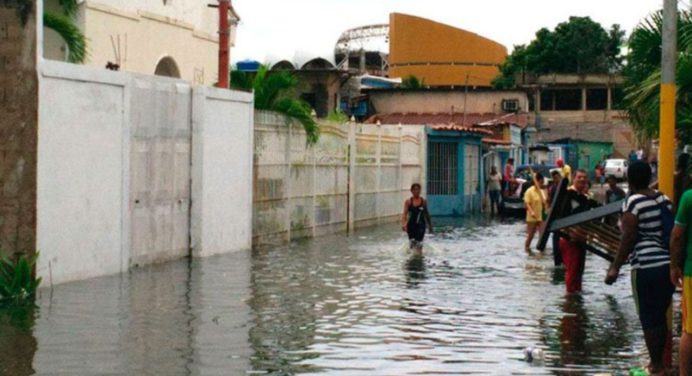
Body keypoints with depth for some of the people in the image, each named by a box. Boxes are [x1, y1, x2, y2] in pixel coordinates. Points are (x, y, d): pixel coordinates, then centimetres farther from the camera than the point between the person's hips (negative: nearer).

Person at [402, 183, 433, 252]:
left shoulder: (423, 201, 3)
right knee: (412, 242, 3)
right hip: (411, 225, 0)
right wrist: (403, 224, -24)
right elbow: (405, 214, -9)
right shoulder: (408, 202, -1)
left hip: (420, 225, 0)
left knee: (419, 242, -11)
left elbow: (426, 214, 12)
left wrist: (430, 225, 16)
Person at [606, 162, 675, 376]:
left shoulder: (634, 202, -9)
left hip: (647, 266, -7)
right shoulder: (663, 199, 10)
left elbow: (628, 237, -14)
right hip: (669, 264, 7)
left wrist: (615, 267, -11)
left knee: (649, 319, 1)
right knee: (661, 316, 15)